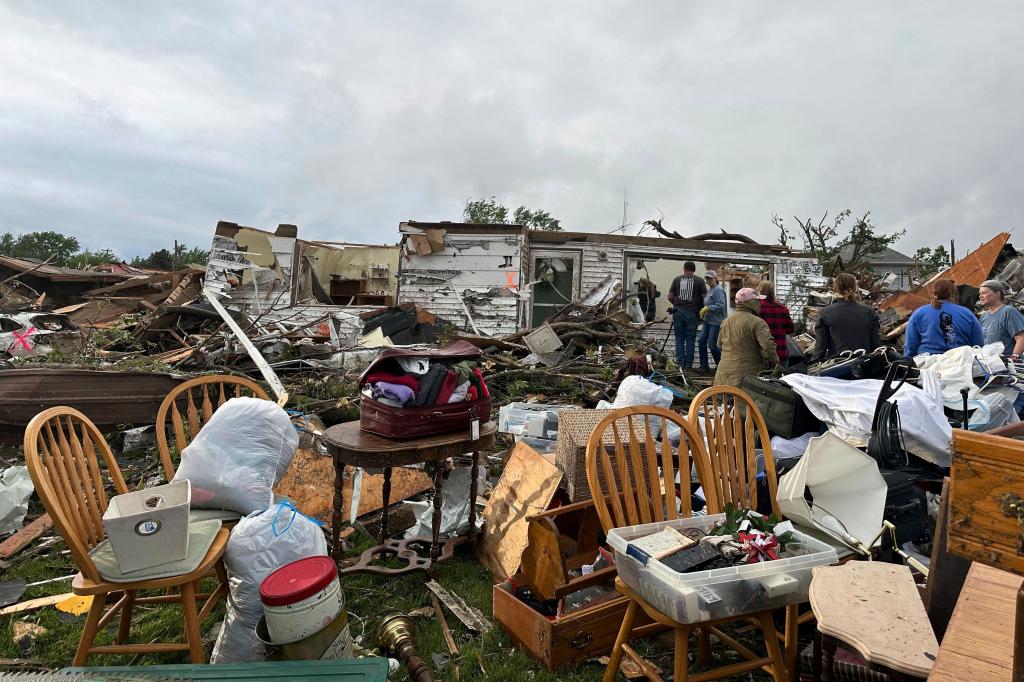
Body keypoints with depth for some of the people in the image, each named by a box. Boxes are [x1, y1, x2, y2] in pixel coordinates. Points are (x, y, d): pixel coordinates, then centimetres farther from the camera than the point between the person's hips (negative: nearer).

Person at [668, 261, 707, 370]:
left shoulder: (677, 279, 3)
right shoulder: (699, 281, 0)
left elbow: (670, 297, 4)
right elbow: (704, 297, -2)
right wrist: (701, 308, 15)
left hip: (678, 311, 1)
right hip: (692, 313, -1)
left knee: (679, 338, 8)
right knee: (690, 339, 5)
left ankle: (681, 363, 5)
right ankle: (688, 365, 7)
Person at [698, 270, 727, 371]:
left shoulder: (719, 290, -13)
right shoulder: (708, 290, 15)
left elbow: (720, 306, -21)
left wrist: (707, 308, -21)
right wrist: (702, 317, 15)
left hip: (716, 322, -9)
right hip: (707, 321, 9)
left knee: (712, 344, -5)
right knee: (702, 341, 3)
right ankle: (704, 366, 10)